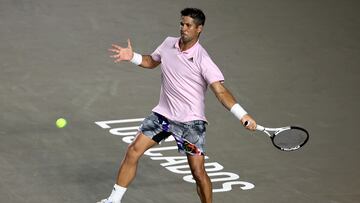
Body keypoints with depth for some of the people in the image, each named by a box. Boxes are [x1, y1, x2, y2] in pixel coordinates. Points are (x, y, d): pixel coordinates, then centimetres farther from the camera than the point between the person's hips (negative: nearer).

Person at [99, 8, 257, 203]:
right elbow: (152, 61, 22)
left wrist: (243, 115, -39)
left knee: (198, 172, -7)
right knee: (133, 151, 1)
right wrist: (132, 57, 4)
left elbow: (220, 91, -26)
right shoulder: (168, 44, 0)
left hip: (190, 121, -5)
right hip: (163, 113, 5)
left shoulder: (202, 60, -18)